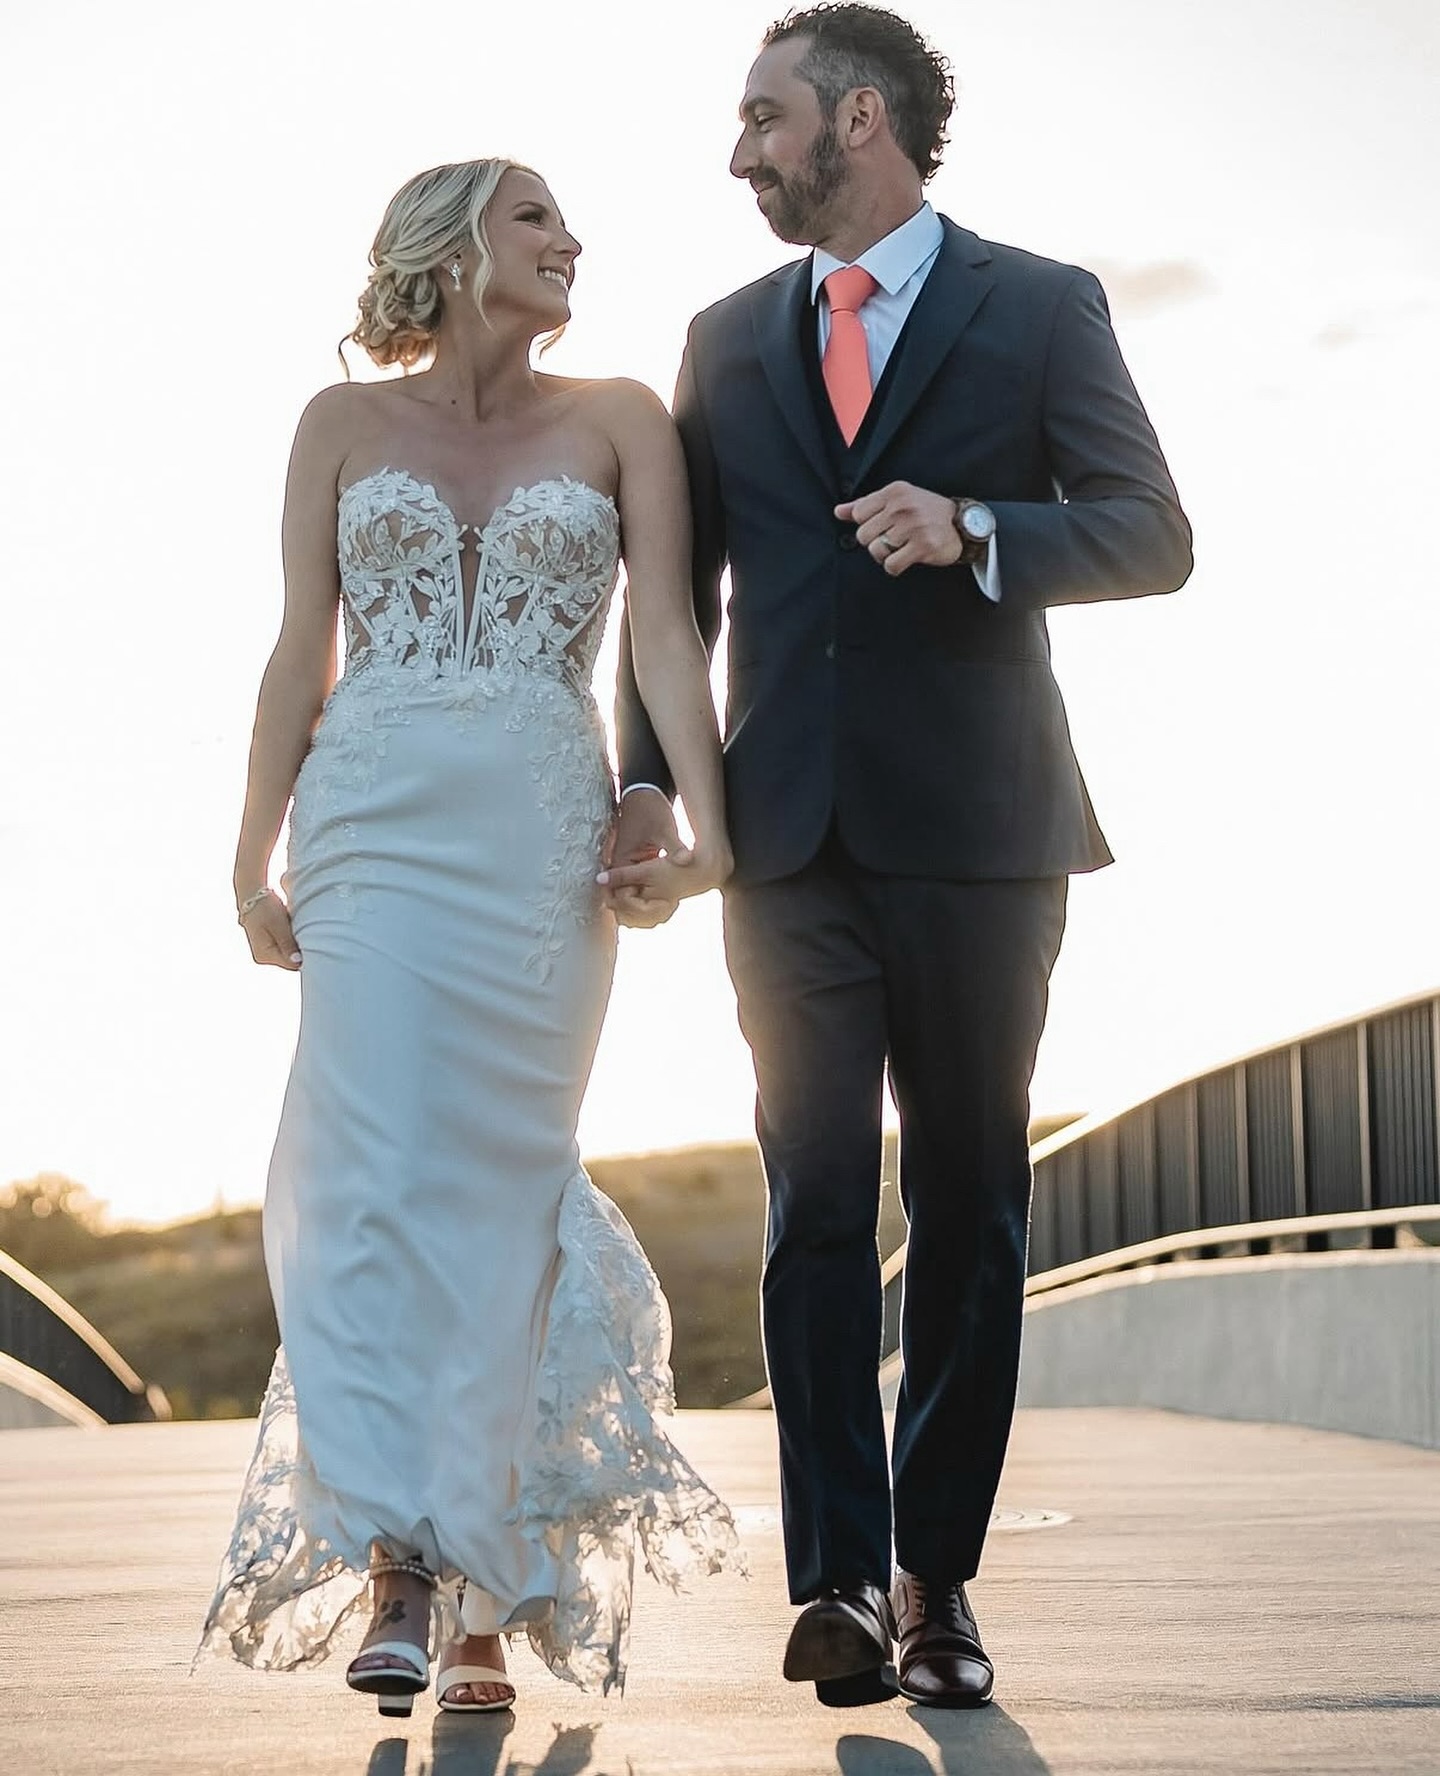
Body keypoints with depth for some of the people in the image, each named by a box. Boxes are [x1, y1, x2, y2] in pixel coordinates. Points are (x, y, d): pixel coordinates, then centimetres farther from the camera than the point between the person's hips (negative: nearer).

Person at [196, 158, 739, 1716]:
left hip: (545, 834, 0)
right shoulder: (345, 424, 12)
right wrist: (254, 860, 3)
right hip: (374, 821, 0)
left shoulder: (617, 420, 11)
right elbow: (301, 654, 10)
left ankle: (480, 1595, 7)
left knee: (497, 1177, 0)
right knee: (383, 1167, -12)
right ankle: (397, 1569, -12)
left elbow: (665, 633, 1)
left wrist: (704, 822, -12)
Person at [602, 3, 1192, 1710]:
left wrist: (974, 528, -19)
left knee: (969, 1211, 3)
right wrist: (646, 779, 2)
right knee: (818, 1203, -5)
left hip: (975, 829, -2)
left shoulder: (1041, 308, 5)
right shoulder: (727, 337, 16)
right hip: (790, 835, 2)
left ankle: (936, 1578, 11)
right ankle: (839, 1579, -4)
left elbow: (1152, 535, -2)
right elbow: (679, 584, 15)